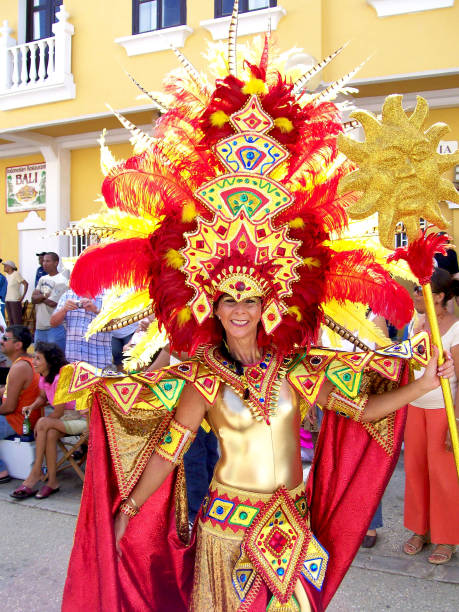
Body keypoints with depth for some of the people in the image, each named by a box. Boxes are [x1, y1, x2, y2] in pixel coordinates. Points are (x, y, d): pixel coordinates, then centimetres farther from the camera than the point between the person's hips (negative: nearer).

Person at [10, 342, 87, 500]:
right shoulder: (44, 376, 1)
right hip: (66, 416, 7)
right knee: (50, 434, -23)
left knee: (43, 424, -25)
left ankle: (35, 473, -11)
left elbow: (58, 413, -20)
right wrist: (32, 406, -1)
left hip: (82, 417, -7)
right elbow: (42, 397, 20)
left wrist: (39, 424, -6)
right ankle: (52, 481, -15)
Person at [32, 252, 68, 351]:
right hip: (40, 326, 8)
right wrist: (45, 295, -12)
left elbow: (52, 303, -17)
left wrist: (39, 297, 0)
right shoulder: (42, 279, 14)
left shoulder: (61, 282, -11)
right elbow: (33, 299, 6)